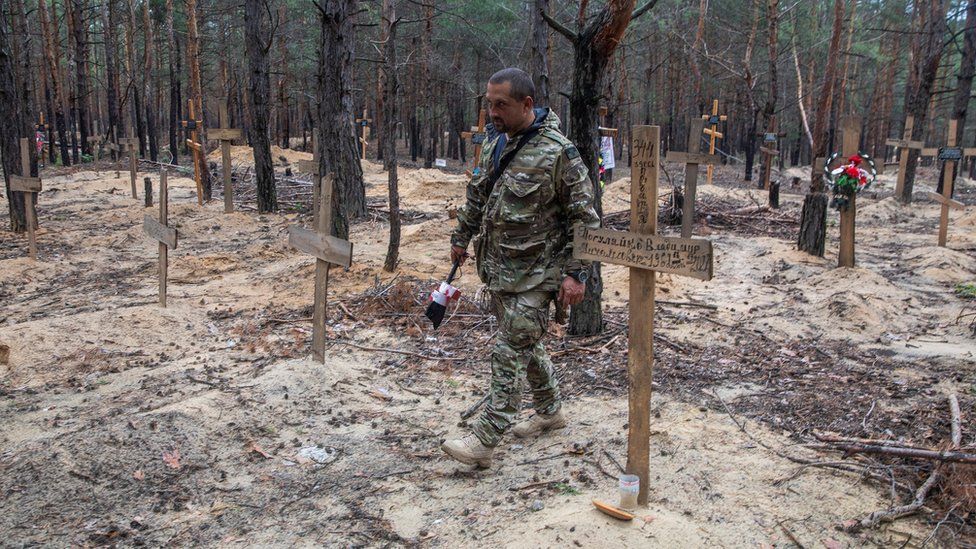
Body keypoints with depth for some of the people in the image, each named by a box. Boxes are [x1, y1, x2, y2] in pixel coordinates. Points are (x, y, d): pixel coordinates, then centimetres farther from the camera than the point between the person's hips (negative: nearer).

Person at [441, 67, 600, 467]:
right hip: (497, 268, 8)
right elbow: (477, 197, 23)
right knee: (526, 344, 18)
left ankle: (485, 441, -3)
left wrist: (576, 272, -18)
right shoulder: (496, 146, 9)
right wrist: (462, 238, 27)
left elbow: (583, 216, -14)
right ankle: (549, 412, 37)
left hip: (534, 273, -8)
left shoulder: (558, 153, -15)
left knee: (511, 352, -7)